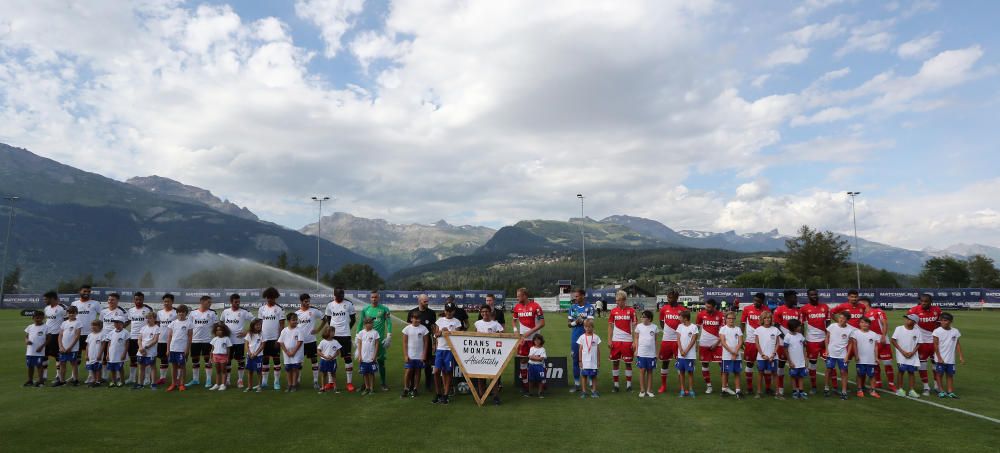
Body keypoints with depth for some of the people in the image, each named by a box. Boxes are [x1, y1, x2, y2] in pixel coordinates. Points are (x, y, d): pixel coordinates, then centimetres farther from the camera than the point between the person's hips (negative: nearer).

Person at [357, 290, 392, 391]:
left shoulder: (384, 309, 0)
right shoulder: (365, 310, 6)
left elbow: (389, 323, -2)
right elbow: (361, 324, 11)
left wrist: (389, 337, -9)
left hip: (380, 339, -2)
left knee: (381, 361, 4)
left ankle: (383, 383, 13)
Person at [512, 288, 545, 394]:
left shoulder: (535, 306, -11)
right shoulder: (517, 307, 4)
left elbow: (542, 323, -12)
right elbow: (515, 320, 18)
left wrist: (530, 332, -17)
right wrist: (516, 331, 0)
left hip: (534, 338, -4)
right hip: (523, 338, 5)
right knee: (522, 360, 6)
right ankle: (524, 384, 17)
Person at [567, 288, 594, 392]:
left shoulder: (589, 307, -6)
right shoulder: (572, 308, 7)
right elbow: (570, 323, 5)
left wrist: (580, 320, -7)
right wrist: (576, 321, -13)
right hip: (575, 338, 4)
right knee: (576, 360, 8)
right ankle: (576, 384, 17)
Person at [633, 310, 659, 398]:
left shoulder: (654, 327, 2)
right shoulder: (639, 326, 1)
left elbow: (655, 340, 9)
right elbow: (636, 339, 6)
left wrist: (656, 352, 6)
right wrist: (636, 350, 0)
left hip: (651, 353, 1)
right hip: (641, 353, -1)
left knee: (650, 371, 7)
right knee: (642, 370, 1)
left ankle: (649, 390, 15)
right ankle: (642, 390, 9)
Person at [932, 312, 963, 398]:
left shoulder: (955, 331, 3)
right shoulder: (937, 331, -8)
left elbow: (957, 344, 7)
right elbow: (936, 345, -8)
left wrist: (961, 356, 2)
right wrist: (939, 358, -12)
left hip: (951, 359, 3)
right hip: (940, 359, -3)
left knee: (950, 374, 9)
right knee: (940, 374, 4)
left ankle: (950, 392, 15)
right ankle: (941, 391, 12)